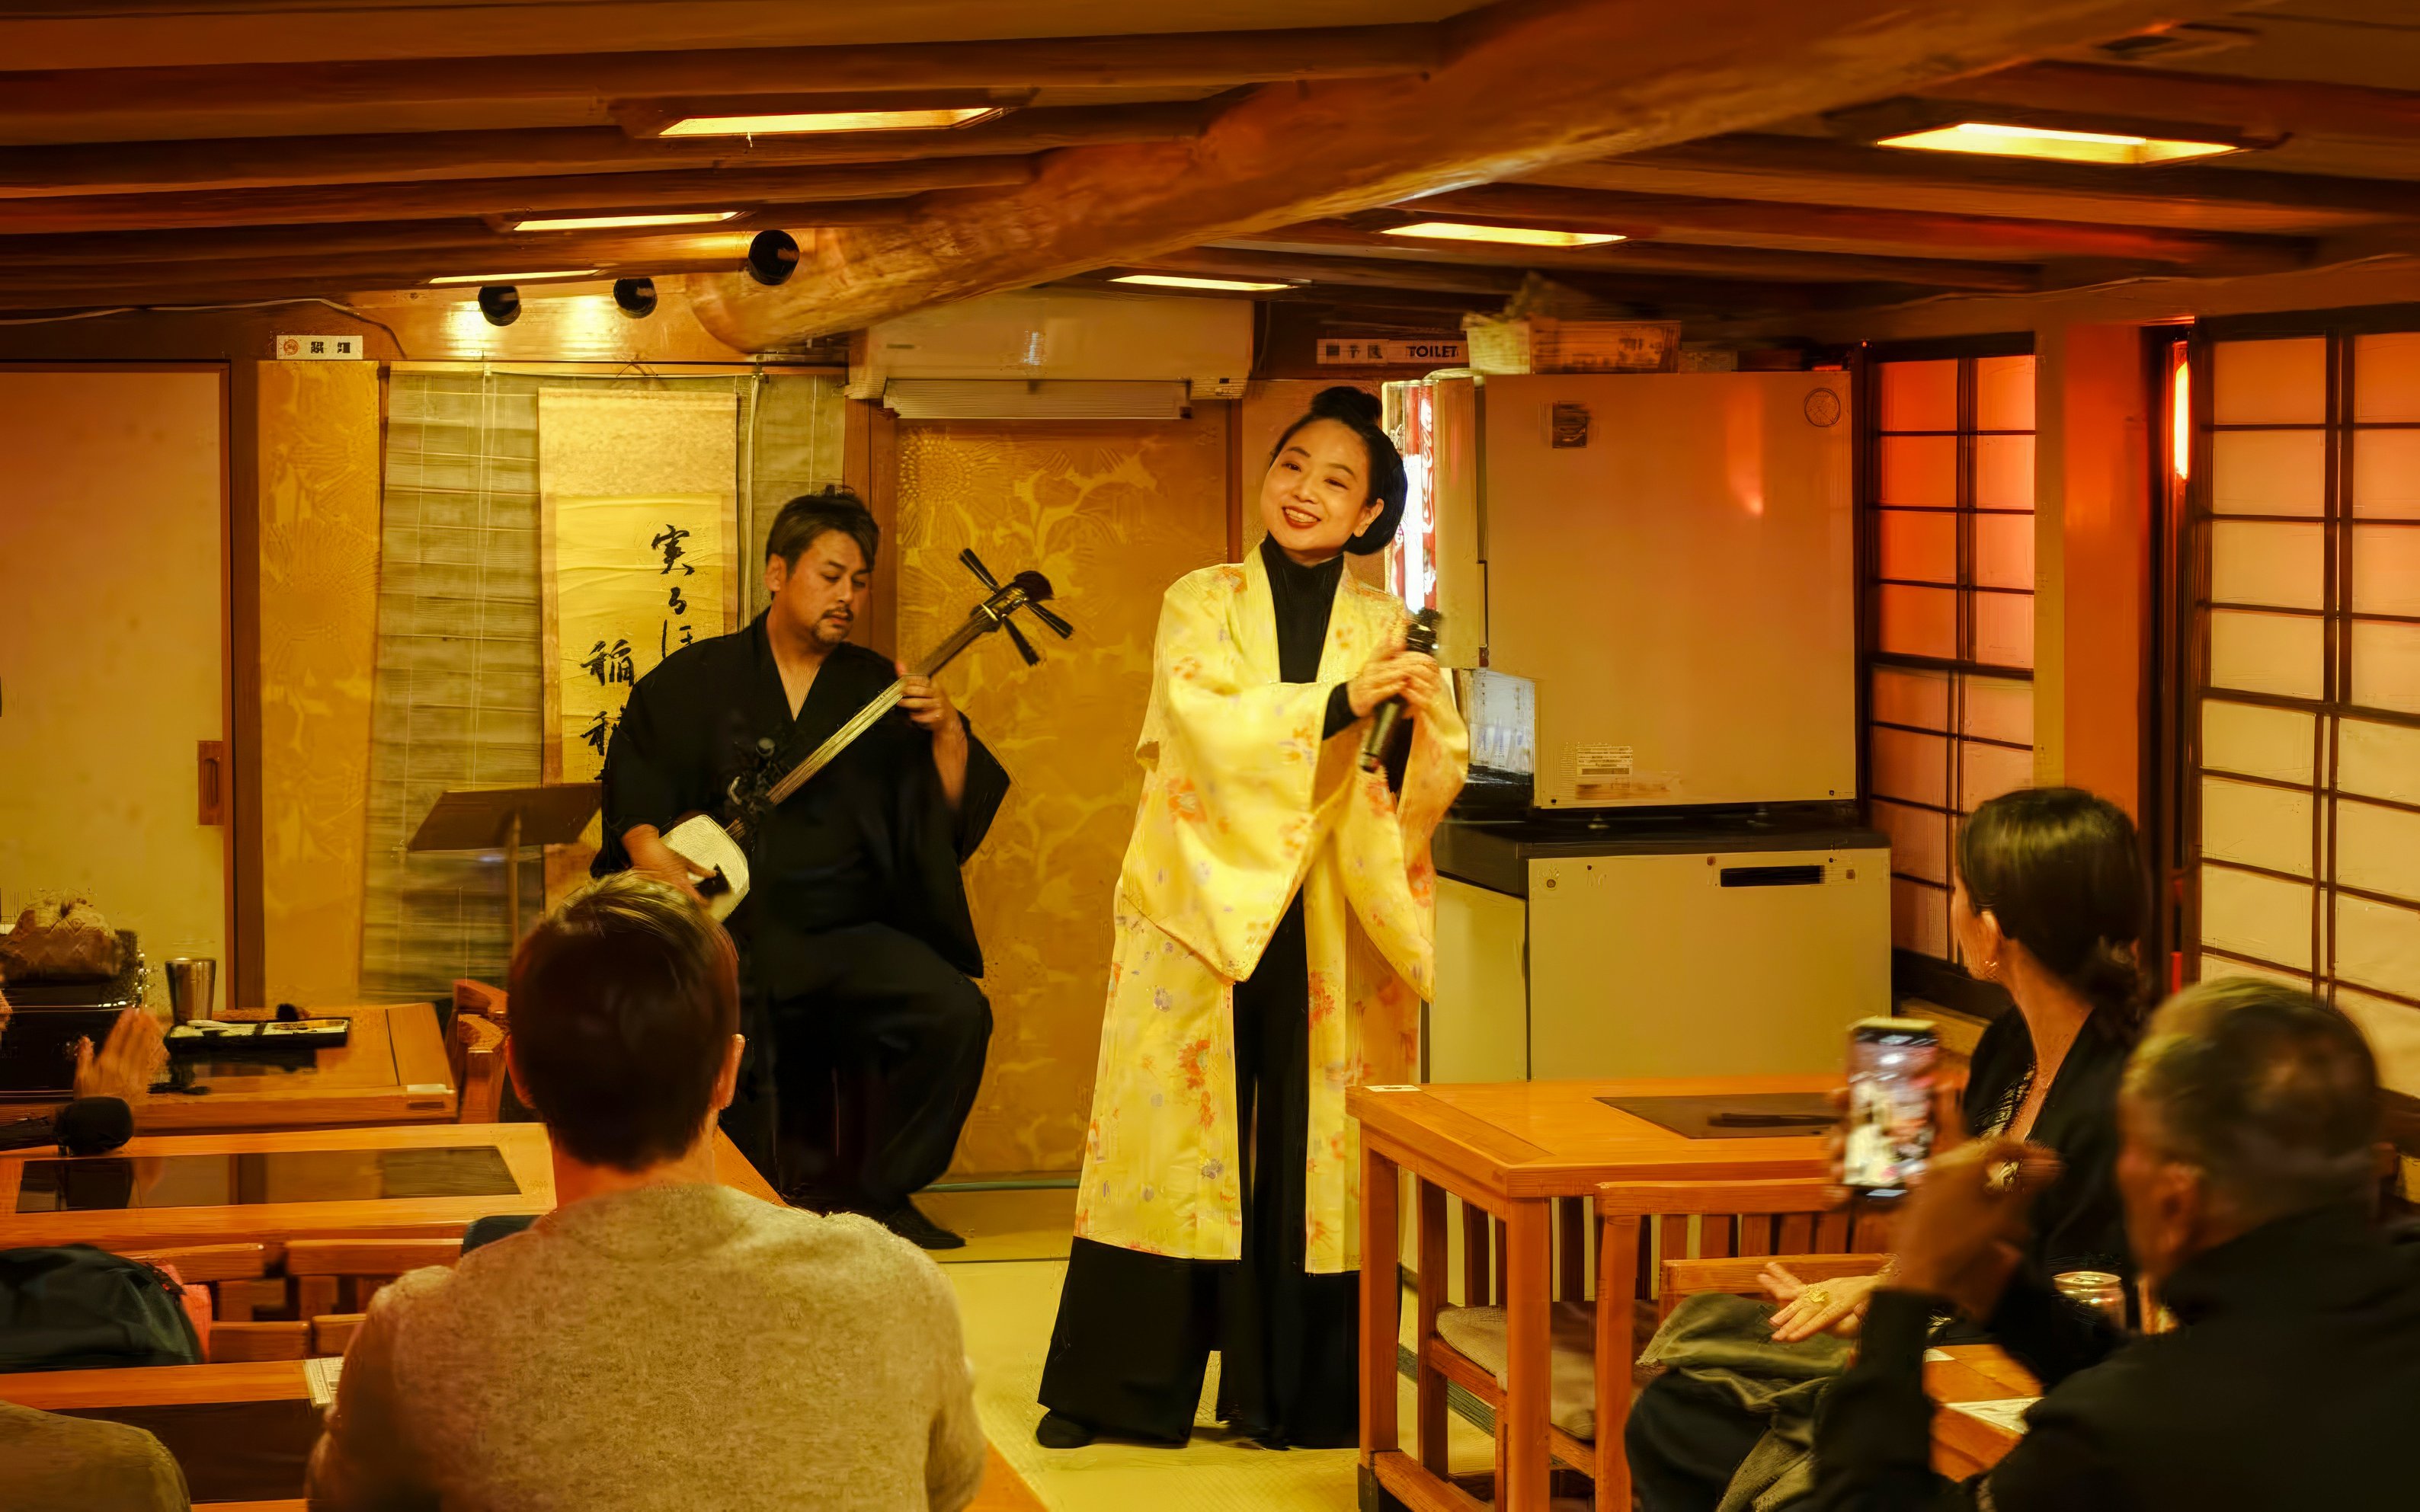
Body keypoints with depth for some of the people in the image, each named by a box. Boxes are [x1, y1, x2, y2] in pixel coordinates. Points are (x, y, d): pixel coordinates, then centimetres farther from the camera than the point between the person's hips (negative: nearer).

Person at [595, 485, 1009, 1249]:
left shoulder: (878, 687, 12)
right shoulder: (696, 680, 11)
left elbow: (950, 826, 6)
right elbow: (633, 782, 12)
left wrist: (948, 735, -11)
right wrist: (647, 848, -7)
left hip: (847, 934, 1)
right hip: (727, 927, -1)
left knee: (956, 1014, -24)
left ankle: (882, 1194, -3)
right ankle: (818, 1190, 2)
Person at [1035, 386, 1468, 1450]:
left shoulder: (1383, 629, 8)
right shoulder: (1202, 604, 4)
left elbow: (1431, 783, 0)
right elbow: (1208, 723, -13)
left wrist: (1427, 718, -21)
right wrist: (1339, 704, -22)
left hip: (1323, 924, 1)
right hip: (1197, 904, -1)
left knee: (1311, 1151, 0)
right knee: (1172, 1132, 0)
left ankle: (1299, 1392, 9)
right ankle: (1111, 1389, 8)